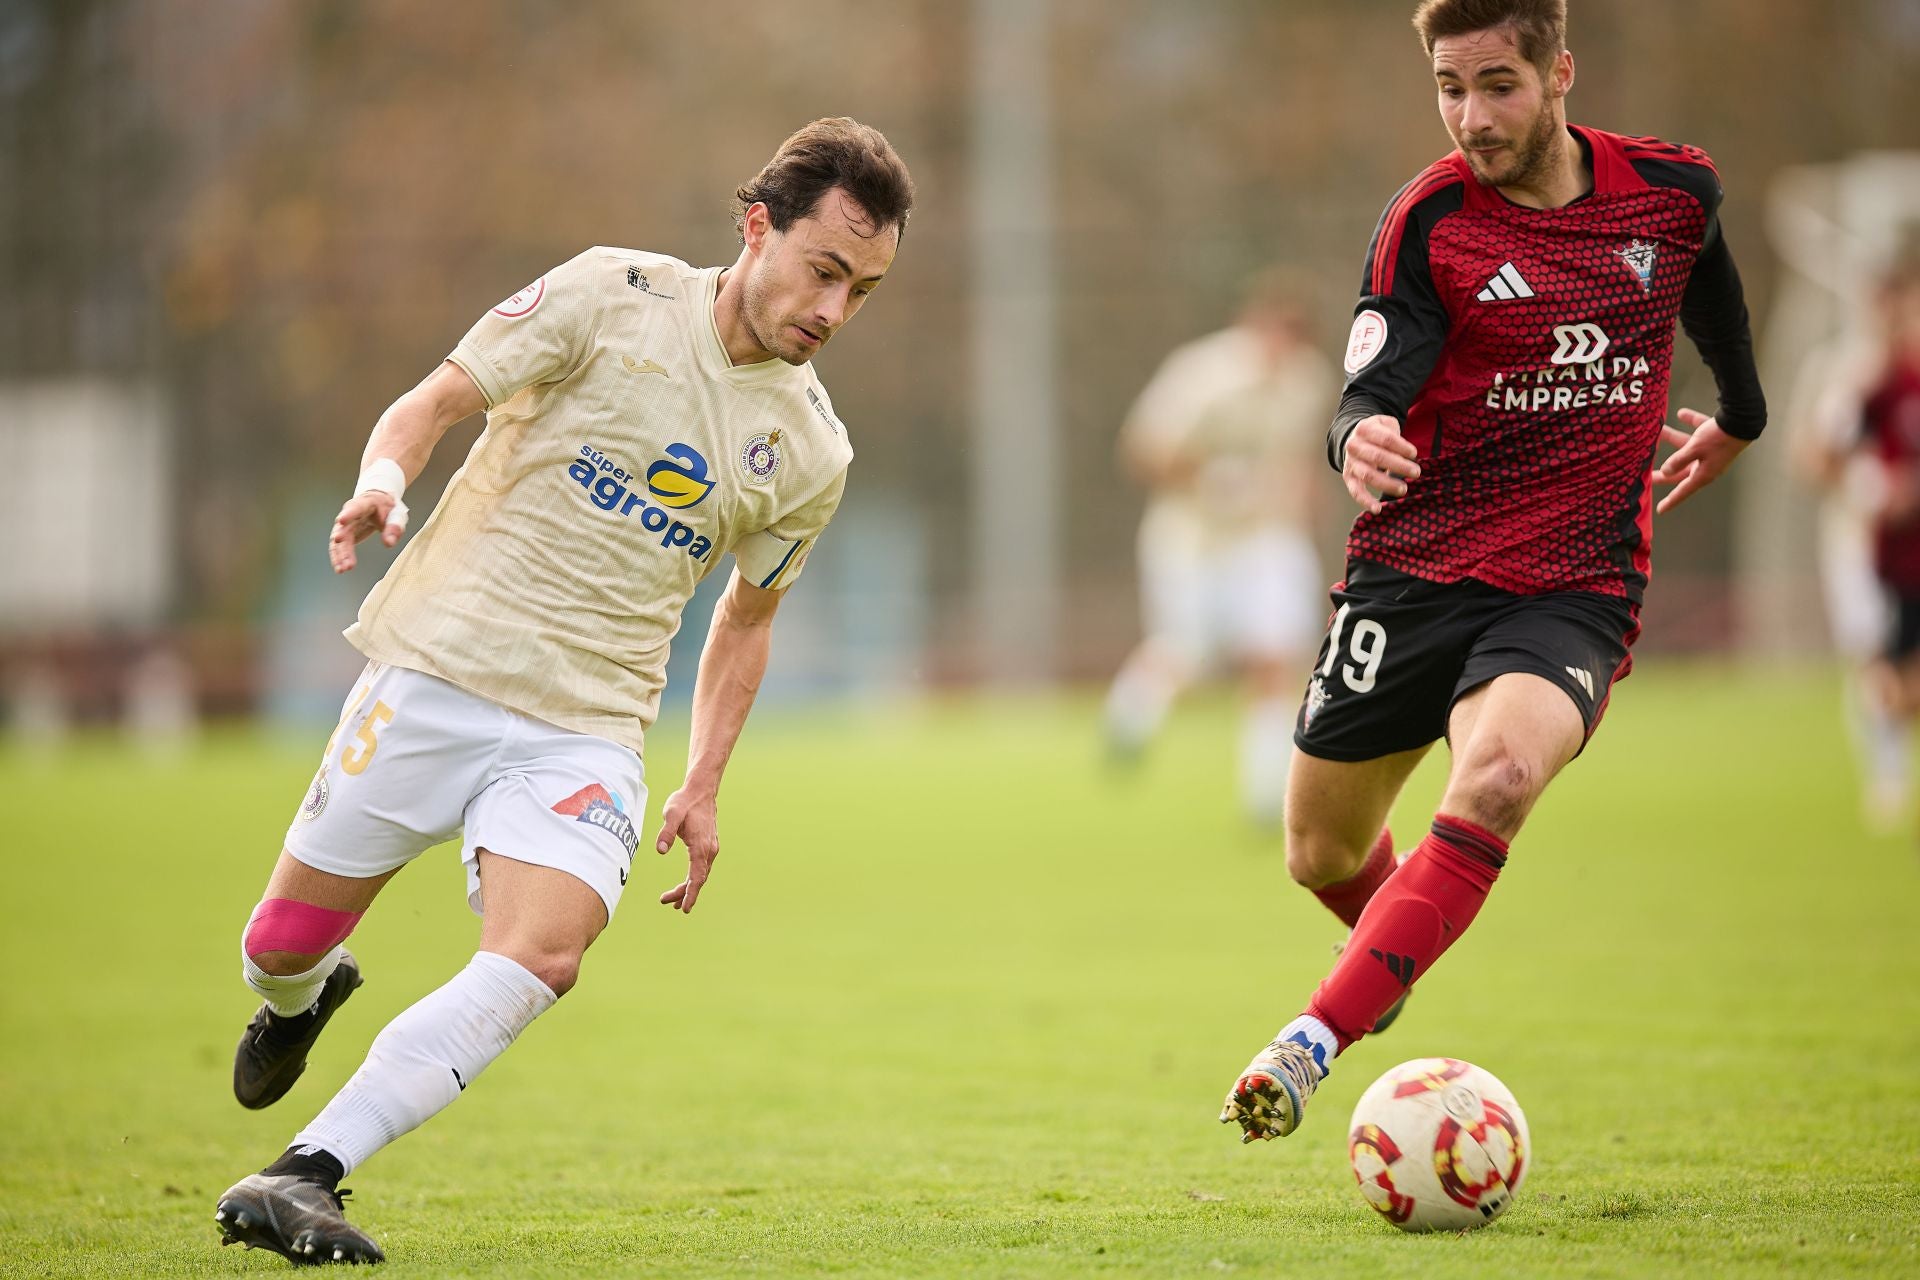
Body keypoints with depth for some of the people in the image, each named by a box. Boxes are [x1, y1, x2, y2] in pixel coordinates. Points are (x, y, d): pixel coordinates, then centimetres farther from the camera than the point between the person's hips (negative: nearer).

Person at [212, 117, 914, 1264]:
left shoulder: (811, 453, 6)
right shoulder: (612, 297, -5)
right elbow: (435, 402, -2)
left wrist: (705, 785, 11)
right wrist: (385, 479, -24)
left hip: (588, 727, 2)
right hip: (439, 664, -1)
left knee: (538, 959, -25)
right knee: (286, 942, 5)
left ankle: (305, 1175, -25)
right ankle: (302, 998, 44)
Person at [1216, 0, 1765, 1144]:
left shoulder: (1674, 191, 0)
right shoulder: (1429, 223, -7)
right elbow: (1371, 395, -16)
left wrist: (1741, 416, 40)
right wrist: (1359, 441, -41)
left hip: (1574, 590, -1)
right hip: (1417, 567, 1)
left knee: (1496, 777, -32)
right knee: (1322, 853, 9)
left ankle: (1313, 1044, -37)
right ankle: (1399, 949, 47)